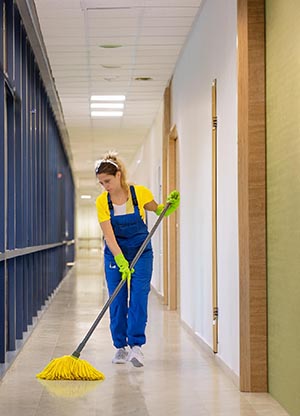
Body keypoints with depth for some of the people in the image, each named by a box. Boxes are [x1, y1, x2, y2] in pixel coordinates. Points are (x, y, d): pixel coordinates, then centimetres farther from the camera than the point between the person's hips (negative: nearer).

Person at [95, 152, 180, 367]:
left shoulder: (140, 192, -14)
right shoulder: (102, 201, -13)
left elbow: (157, 210, 7)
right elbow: (109, 235, -18)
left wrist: (169, 205, -15)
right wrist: (121, 261, -29)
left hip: (141, 253, -1)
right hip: (115, 254, 1)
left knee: (139, 297, -12)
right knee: (117, 301, 2)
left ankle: (136, 344, -13)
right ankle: (121, 346, 13)